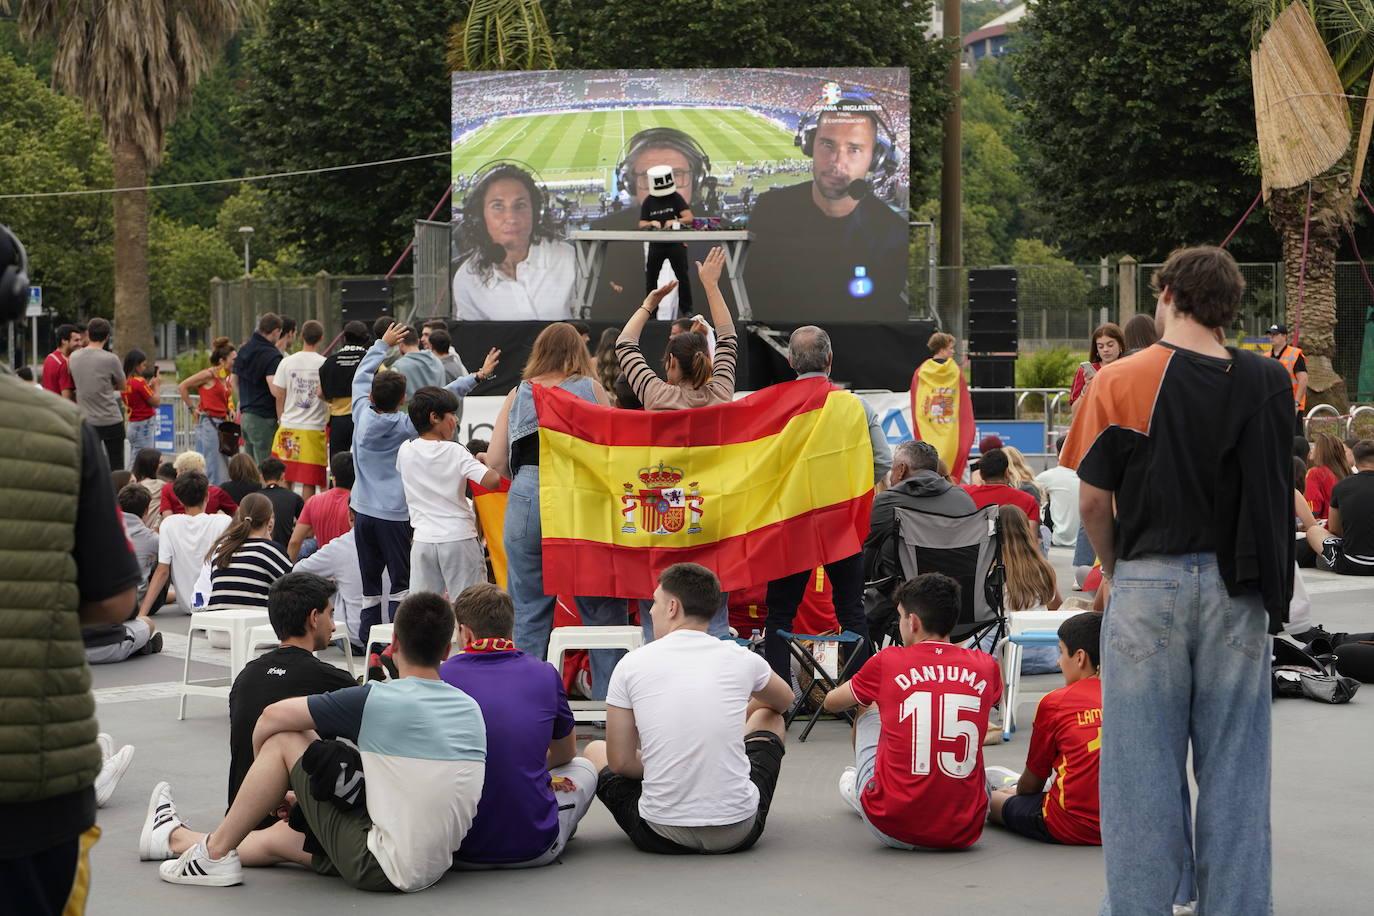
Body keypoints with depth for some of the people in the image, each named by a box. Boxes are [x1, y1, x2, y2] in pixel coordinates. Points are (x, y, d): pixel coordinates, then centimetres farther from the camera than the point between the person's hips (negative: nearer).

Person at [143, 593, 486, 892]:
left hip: (383, 869, -7)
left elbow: (271, 717, -4)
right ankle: (173, 837, 50)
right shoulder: (471, 709, 5)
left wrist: (263, 768, 19)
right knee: (279, 836, 28)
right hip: (435, 865, 7)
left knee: (282, 740, 2)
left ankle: (215, 853, 16)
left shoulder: (375, 701, -13)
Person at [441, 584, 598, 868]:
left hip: (460, 852, 0)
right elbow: (565, 755, 21)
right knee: (583, 767, 30)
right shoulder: (545, 674, 0)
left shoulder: (441, 676, -3)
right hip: (534, 850, 1)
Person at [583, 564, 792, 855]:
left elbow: (620, 762, -1)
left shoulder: (632, 664, -5)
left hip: (661, 836, -1)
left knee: (594, 752, 27)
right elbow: (784, 701, 23)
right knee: (769, 718, 29)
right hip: (739, 833, 1)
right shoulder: (741, 659, -1)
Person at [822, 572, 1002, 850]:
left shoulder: (887, 662, -2)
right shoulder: (985, 666, 3)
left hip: (892, 831, -2)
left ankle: (860, 790, 47)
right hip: (965, 832, 2)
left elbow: (832, 702, 19)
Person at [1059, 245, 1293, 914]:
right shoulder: (1268, 384, 2)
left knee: (1143, 767, 4)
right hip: (1239, 588, 3)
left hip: (1148, 587, -3)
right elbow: (1277, 491, 3)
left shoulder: (1118, 383, -8)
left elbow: (1093, 499, -5)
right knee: (1235, 768, 9)